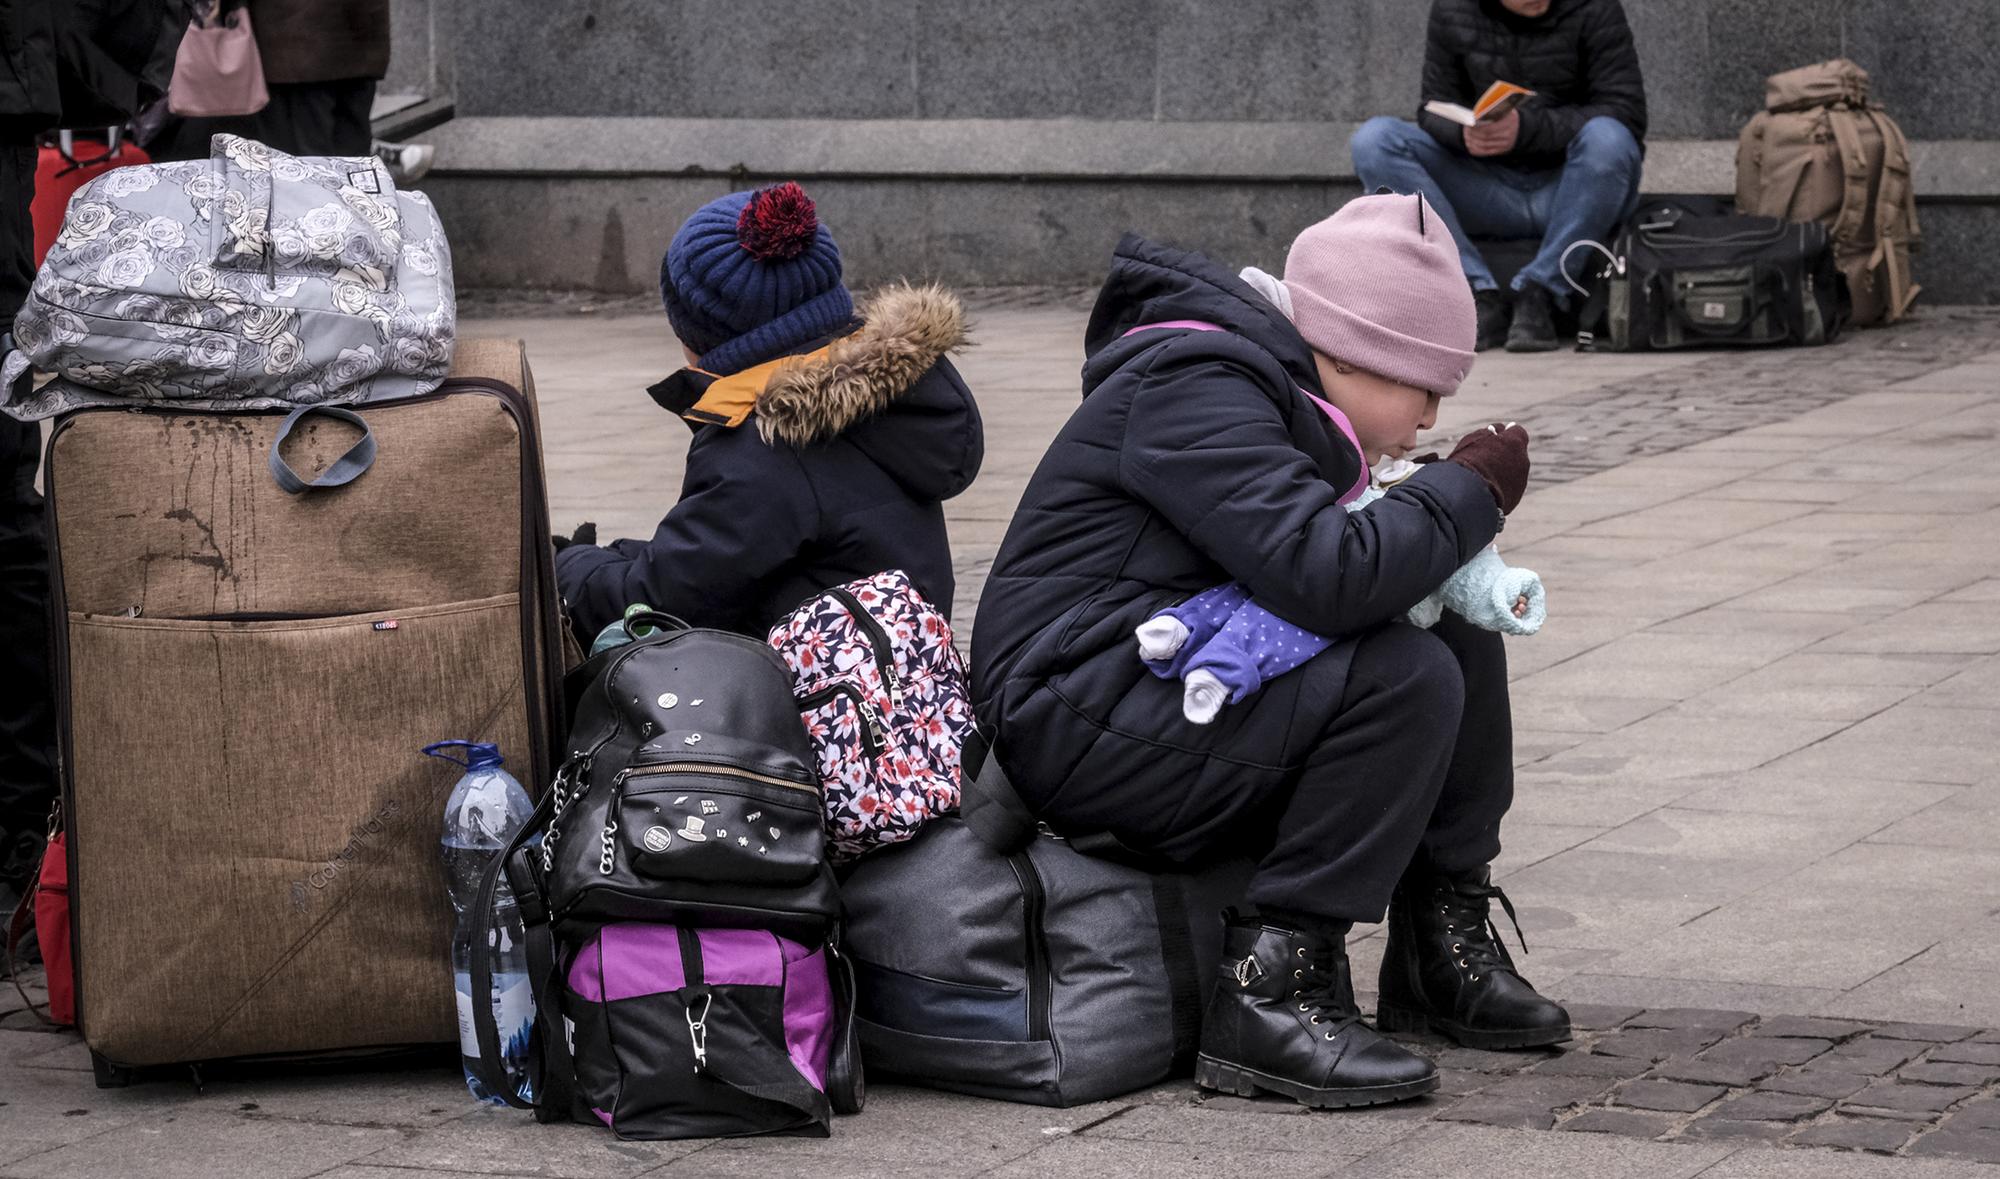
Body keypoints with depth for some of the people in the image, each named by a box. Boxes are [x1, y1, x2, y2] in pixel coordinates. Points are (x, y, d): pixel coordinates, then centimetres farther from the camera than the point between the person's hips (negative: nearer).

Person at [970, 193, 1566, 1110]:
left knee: (1462, 639, 8)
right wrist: (1470, 490, -15)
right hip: (1078, 719, -11)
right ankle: (1272, 992, -24)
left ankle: (1442, 948, 12)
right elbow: (1324, 573, -30)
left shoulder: (1263, 391, 16)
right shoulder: (1195, 392, -18)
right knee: (1408, 678, -25)